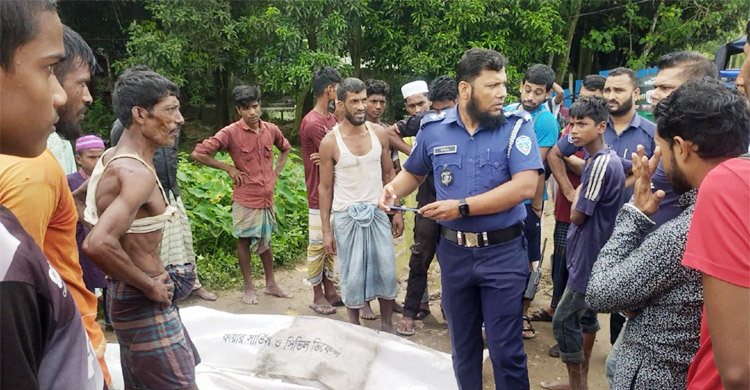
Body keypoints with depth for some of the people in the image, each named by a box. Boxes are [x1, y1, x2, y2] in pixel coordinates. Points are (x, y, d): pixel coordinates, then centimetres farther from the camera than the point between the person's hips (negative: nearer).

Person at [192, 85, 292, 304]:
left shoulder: (271, 130, 1)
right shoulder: (231, 132, -13)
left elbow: (285, 148, 23)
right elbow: (198, 154, -14)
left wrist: (276, 172, 9)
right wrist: (229, 169, -11)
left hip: (267, 197, 4)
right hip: (245, 199, -4)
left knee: (265, 240, 16)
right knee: (244, 241, 8)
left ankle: (271, 284, 28)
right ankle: (249, 288, 20)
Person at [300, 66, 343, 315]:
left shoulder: (332, 119, 12)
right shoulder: (312, 123, -17)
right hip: (320, 197, -9)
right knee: (318, 246, 3)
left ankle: (330, 290, 27)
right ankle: (318, 296, 15)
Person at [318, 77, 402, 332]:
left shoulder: (379, 134, 0)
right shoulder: (330, 142, -7)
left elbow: (388, 174, 9)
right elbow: (325, 188, -3)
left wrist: (396, 211, 5)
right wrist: (326, 230, -4)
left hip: (378, 212, 3)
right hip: (347, 215, -2)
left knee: (386, 271, 7)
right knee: (353, 275, 6)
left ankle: (387, 325, 25)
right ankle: (354, 328, 24)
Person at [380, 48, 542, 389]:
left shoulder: (516, 125, -10)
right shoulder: (433, 128, -1)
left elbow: (525, 186, -22)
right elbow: (413, 172, 16)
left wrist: (462, 207, -23)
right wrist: (393, 189, -6)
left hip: (503, 252, -3)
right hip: (453, 251, 3)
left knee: (506, 350, 5)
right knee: (462, 345, 19)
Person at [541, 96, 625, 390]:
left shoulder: (601, 163, -23)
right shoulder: (602, 159, 8)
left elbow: (577, 216, -19)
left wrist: (576, 195, -3)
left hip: (590, 258, -10)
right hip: (590, 254, 10)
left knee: (563, 321, -2)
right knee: (586, 315, 19)